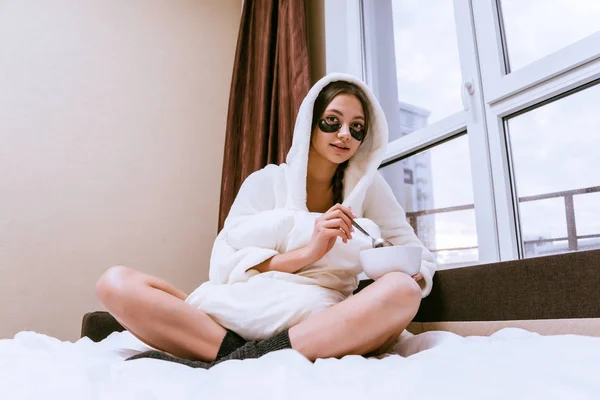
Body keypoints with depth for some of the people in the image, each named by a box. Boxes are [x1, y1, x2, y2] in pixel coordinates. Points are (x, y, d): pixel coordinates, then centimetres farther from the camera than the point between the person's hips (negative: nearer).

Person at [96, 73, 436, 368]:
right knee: (117, 283, -16)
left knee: (401, 291, -31)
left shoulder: (369, 186, 11)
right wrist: (306, 253, -16)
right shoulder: (266, 182, 8)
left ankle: (230, 366, -30)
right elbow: (225, 266, -2)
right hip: (244, 318, 0)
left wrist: (412, 277, -12)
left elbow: (421, 260, 13)